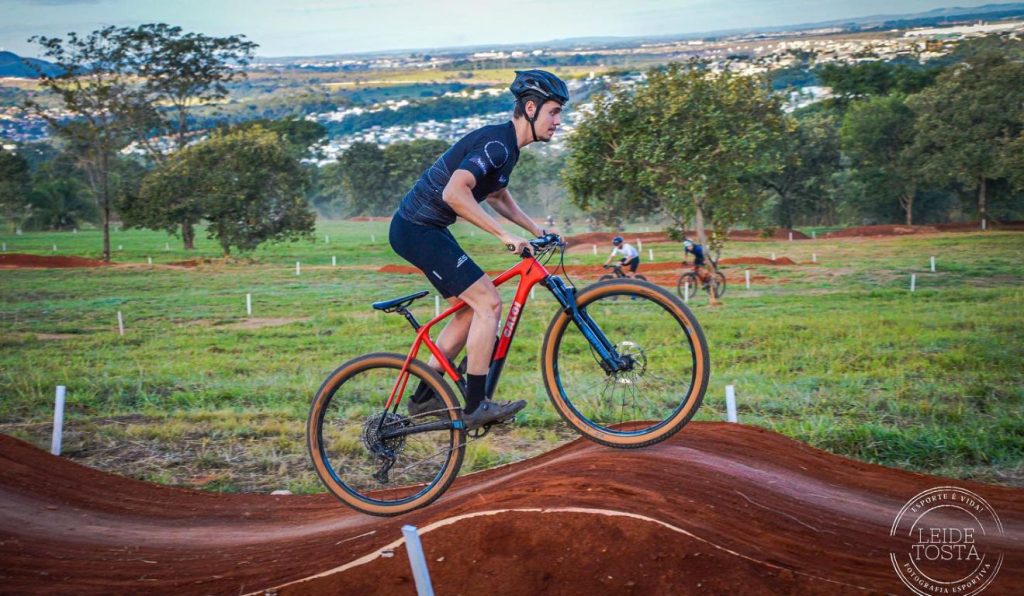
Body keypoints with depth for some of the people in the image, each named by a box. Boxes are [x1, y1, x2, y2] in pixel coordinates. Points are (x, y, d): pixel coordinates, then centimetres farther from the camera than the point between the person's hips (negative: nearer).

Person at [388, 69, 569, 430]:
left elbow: (497, 195, 30)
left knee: (471, 309, 14)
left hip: (426, 229, 10)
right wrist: (504, 235, -31)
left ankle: (423, 398, 22)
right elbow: (454, 193, -33)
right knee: (488, 303, -12)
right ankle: (476, 407, -5)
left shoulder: (507, 147, 12)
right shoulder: (496, 144, -20)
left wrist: (536, 231, 25)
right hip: (417, 229, -10)